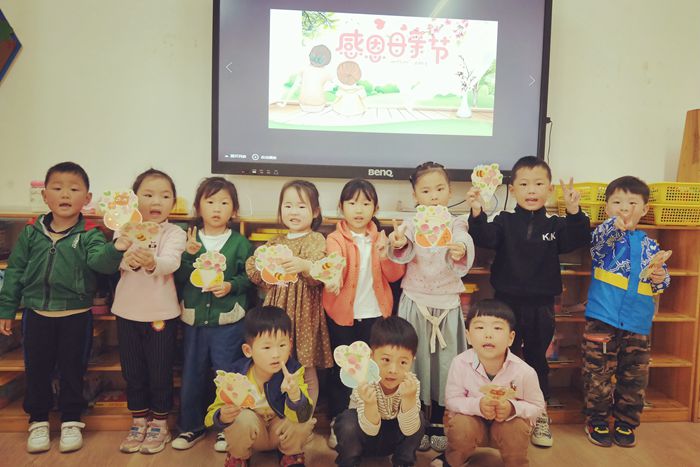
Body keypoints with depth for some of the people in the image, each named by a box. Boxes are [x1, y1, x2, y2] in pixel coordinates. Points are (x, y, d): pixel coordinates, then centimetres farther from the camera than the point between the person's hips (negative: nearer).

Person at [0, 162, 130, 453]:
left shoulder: (89, 235, -7)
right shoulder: (31, 233, 1)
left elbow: (100, 261, -25)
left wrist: (116, 249, -47)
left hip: (76, 316, -2)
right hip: (36, 314, 3)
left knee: (72, 370, 10)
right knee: (36, 370, 13)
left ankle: (71, 422, 27)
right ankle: (38, 421, 32)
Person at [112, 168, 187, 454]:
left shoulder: (174, 233, -7)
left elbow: (171, 262, -25)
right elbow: (114, 260, -14)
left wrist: (152, 262, -48)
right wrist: (130, 258, -38)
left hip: (161, 312, -3)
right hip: (127, 312, 3)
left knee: (160, 372, 7)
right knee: (132, 371, 14)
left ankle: (159, 424, 26)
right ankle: (138, 422, 32)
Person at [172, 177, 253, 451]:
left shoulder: (240, 243, -2)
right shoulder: (190, 241, 4)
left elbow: (250, 277, -2)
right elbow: (178, 280, 0)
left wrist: (231, 286, -18)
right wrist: (189, 256, -14)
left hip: (229, 322, -2)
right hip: (194, 320, 3)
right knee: (192, 376, 13)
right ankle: (192, 426, 32)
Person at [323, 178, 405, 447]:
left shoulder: (380, 238, 5)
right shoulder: (335, 239, -6)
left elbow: (395, 276, 3)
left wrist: (386, 256, -16)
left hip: (374, 314, 3)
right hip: (342, 314, -2)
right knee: (341, 369, 7)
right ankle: (337, 423, 24)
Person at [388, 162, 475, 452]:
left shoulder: (457, 225, -1)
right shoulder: (411, 224, -1)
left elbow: (463, 263, -19)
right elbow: (403, 255, -21)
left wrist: (460, 254, -43)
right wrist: (397, 245, -45)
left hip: (446, 305, 1)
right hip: (415, 303, 0)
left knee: (444, 362, 9)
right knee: (415, 361, 6)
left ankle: (438, 425, 27)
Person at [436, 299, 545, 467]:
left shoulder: (524, 372, -23)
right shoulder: (460, 364, -23)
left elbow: (537, 406, -8)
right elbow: (452, 399, -14)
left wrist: (513, 408, -30)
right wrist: (477, 405, -34)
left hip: (509, 419, 0)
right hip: (472, 418, 0)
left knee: (515, 429, -30)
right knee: (461, 426, -29)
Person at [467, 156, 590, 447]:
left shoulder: (555, 225, 0)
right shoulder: (504, 222, -4)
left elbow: (578, 240, -13)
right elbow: (483, 238, -19)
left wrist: (574, 212, -27)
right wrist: (477, 212, -35)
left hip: (541, 306, 1)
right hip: (507, 303, -1)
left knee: (537, 360, 16)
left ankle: (540, 415, 32)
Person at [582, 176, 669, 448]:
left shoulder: (650, 246, 10)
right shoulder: (604, 236, -1)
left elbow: (661, 282, 14)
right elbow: (598, 242, -26)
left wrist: (660, 279, -11)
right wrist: (617, 224, -45)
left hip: (638, 324, 4)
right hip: (603, 320, -4)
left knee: (634, 377, 11)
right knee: (599, 375, 3)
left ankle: (626, 423, 29)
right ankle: (597, 422, 20)